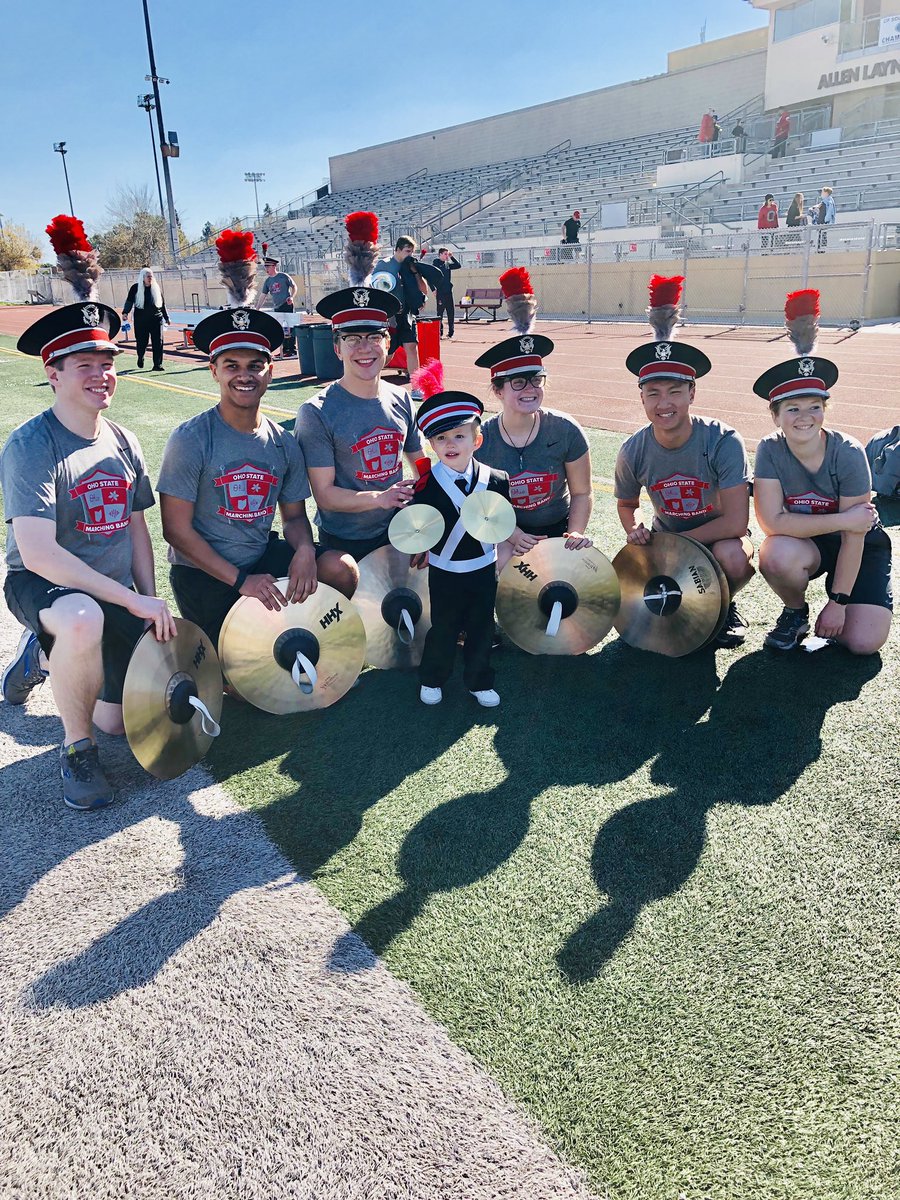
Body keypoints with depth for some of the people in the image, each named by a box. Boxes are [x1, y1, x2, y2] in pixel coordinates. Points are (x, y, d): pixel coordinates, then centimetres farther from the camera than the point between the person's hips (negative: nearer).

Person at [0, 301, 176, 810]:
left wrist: (153, 604, -1)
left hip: (115, 592, 6)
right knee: (84, 620, -42)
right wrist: (134, 601, -27)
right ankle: (77, 748, -14)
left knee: (120, 721, 3)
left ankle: (44, 653, 33)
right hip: (41, 585, -6)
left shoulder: (123, 442, 3)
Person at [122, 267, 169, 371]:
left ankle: (157, 364, -3)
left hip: (156, 319, 2)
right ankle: (140, 358, 33)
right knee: (142, 342, 4)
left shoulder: (157, 288, 10)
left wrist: (166, 317, 17)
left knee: (158, 342, -7)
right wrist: (125, 312, -16)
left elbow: (163, 303, 16)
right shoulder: (135, 288, 2)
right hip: (141, 320, -2)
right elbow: (129, 301, -1)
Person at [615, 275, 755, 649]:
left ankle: (726, 606, 0)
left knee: (731, 556, -37)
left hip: (720, 536, -3)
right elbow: (627, 504, 4)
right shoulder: (633, 452, -15)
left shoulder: (723, 442, -25)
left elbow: (735, 522, -28)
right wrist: (635, 530, -19)